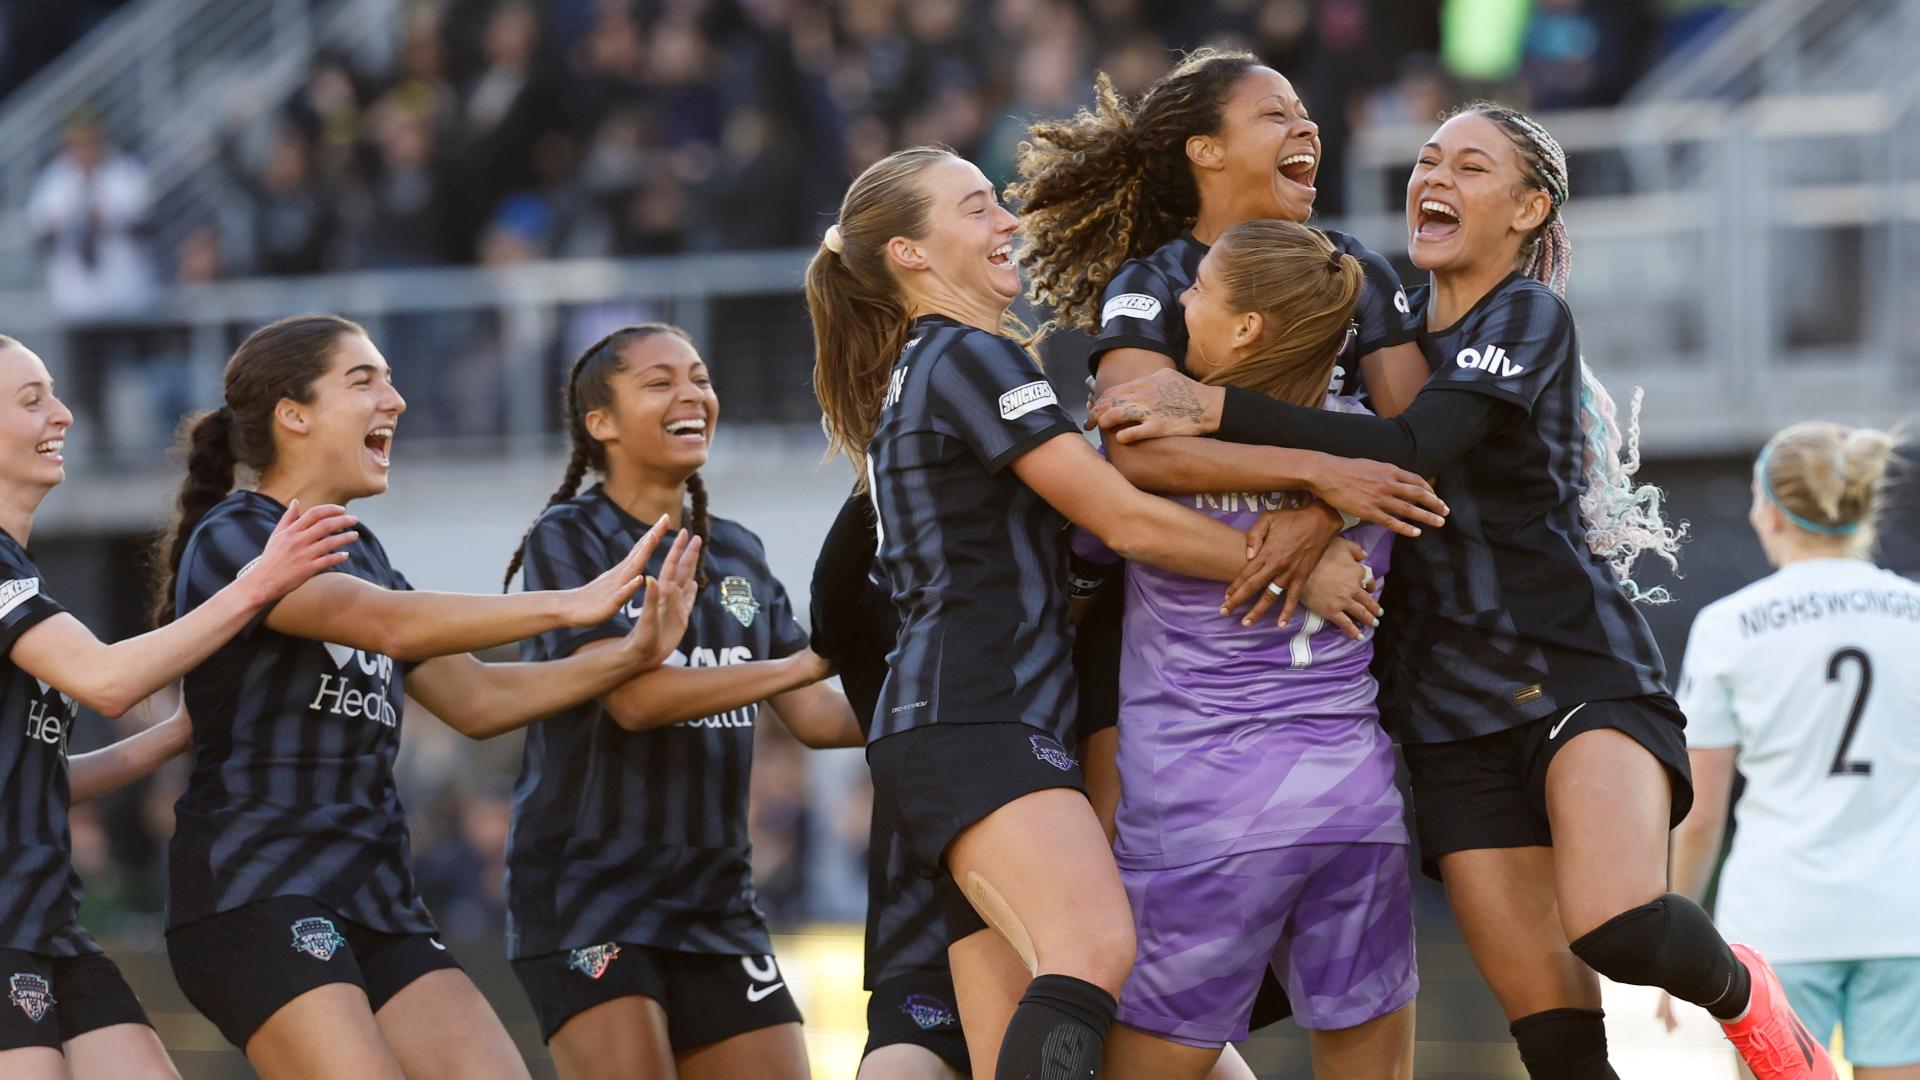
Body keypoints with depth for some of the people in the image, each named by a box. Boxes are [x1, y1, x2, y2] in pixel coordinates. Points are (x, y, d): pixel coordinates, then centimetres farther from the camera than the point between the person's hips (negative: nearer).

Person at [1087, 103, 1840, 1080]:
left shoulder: (1529, 321, -7)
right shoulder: (1397, 322, 14)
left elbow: (1411, 449, -23)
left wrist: (1213, 409, -30)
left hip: (1581, 667, -6)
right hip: (1454, 712, 6)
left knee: (1615, 925, -29)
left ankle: (1740, 995, 3)